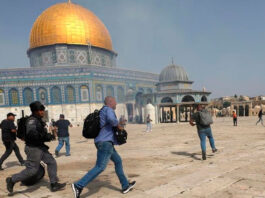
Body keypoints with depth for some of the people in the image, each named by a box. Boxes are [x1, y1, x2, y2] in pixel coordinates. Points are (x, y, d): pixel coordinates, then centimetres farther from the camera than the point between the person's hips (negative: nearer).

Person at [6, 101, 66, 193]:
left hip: (40, 147, 10)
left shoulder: (38, 120, 11)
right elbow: (31, 133, -34)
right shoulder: (32, 120, -19)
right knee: (32, 170, -2)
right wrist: (46, 136, -28)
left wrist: (48, 136, 6)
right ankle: (12, 180, 18)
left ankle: (54, 184, 13)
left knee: (52, 162, 7)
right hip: (33, 148, -10)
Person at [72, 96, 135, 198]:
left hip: (105, 142, 11)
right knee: (100, 167, -12)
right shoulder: (108, 109, -8)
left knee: (118, 161, 16)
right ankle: (79, 185, -12)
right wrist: (118, 125, -11)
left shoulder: (102, 111, 20)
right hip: (105, 142, -11)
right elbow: (111, 119, -30)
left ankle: (125, 186, 24)